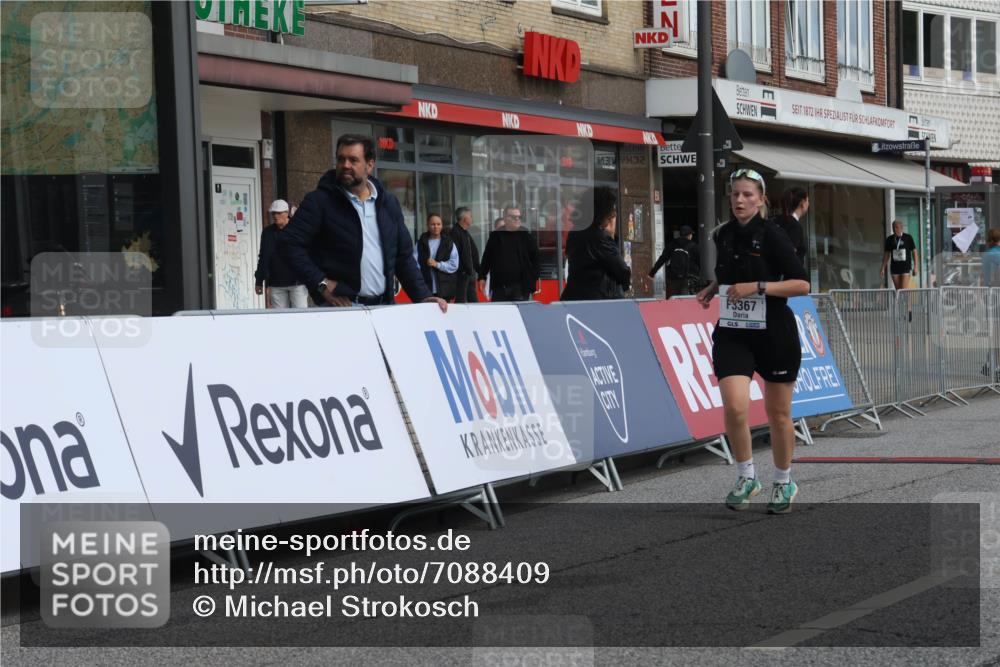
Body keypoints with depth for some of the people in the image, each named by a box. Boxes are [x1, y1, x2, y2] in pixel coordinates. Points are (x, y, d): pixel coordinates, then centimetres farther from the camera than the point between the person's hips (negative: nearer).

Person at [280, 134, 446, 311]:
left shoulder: (388, 203, 14)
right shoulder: (319, 202, -1)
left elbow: (404, 256, 17)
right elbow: (291, 244, -6)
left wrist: (423, 296, 6)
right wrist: (322, 284, -13)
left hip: (383, 306, 5)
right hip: (340, 306, -5)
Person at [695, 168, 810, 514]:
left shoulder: (772, 235, -11)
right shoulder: (723, 235, 5)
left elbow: (802, 284, -15)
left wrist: (757, 287, -22)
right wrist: (713, 287, 8)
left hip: (774, 334, -3)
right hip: (732, 333, 3)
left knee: (778, 414, 9)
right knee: (735, 407, -16)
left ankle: (784, 483, 29)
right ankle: (746, 477, 4)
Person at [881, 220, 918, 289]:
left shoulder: (908, 238, -2)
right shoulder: (889, 239, 5)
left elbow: (914, 251, 2)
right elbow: (886, 254, 11)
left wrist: (915, 266, -4)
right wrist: (883, 269, 8)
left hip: (906, 267, -3)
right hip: (895, 267, 3)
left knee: (904, 290, -13)